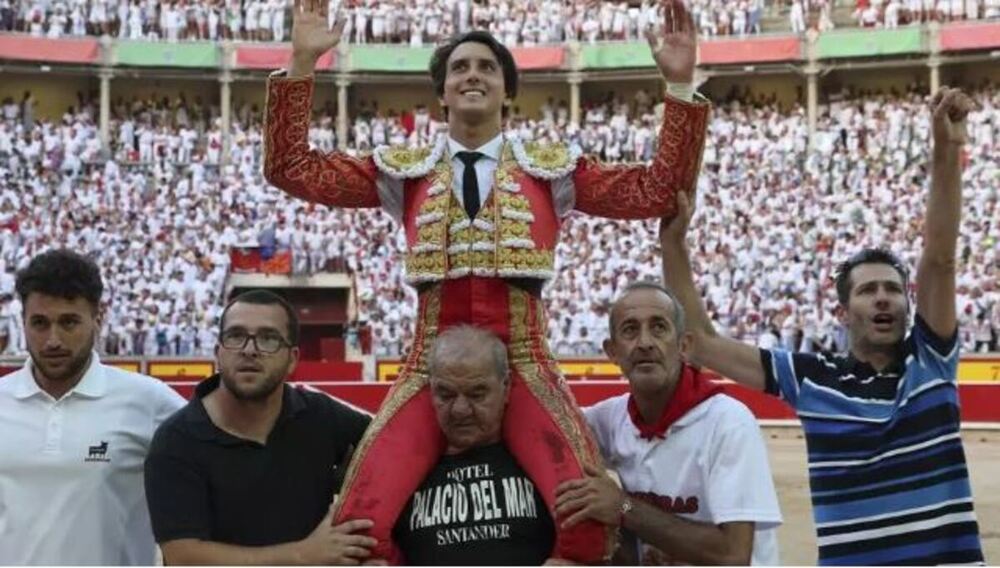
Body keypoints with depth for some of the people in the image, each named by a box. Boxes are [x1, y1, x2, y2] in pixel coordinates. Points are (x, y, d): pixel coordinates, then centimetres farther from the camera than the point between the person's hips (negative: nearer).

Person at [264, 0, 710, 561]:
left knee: (590, 521, -24)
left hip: (524, 367, 0)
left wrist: (680, 85, -5)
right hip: (431, 366, 1)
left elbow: (659, 191, 3)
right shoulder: (404, 171, 11)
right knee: (358, 525, -18)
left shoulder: (550, 168, 10)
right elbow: (291, 169, 6)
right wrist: (302, 64, -2)